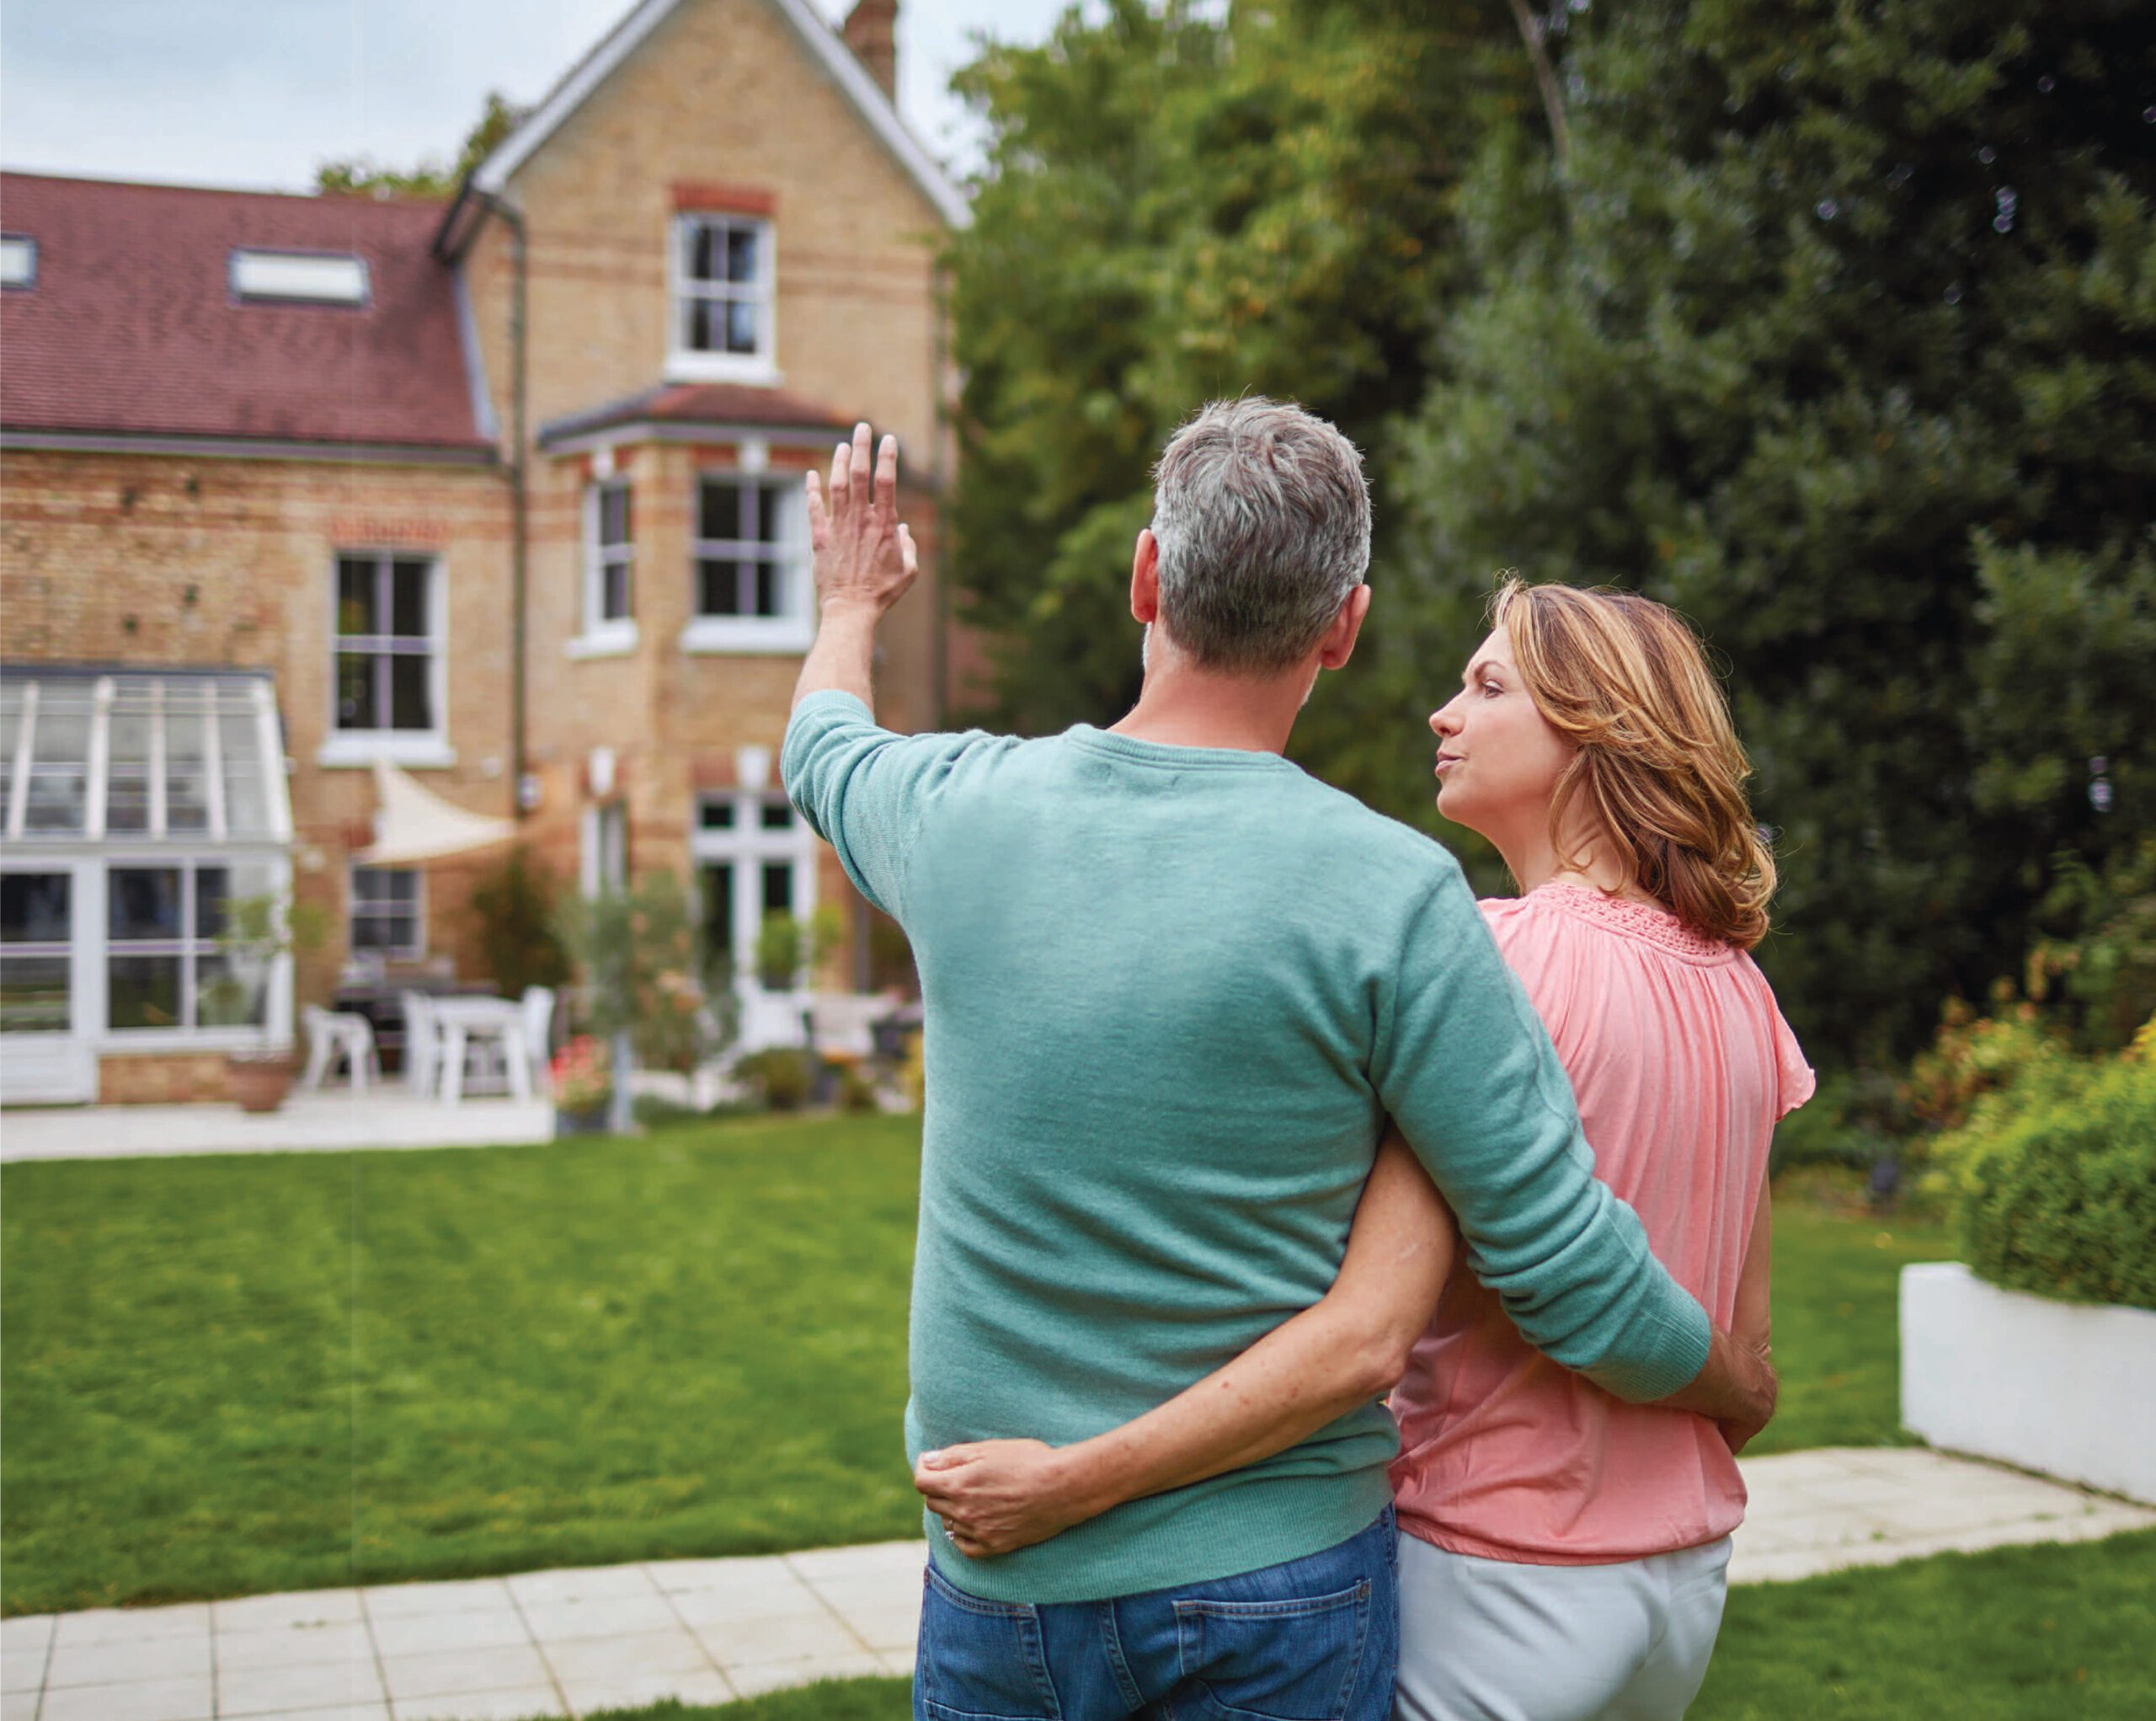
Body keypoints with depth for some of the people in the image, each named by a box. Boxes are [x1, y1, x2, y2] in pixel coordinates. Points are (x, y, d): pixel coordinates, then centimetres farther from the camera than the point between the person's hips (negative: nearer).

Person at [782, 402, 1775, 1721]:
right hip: (1275, 1591, -2)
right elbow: (1574, 1279, -14)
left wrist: (856, 597, 41)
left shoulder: (964, 809, -7)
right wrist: (1742, 1391, 7)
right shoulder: (1391, 896, -17)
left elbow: (826, 744, 19)